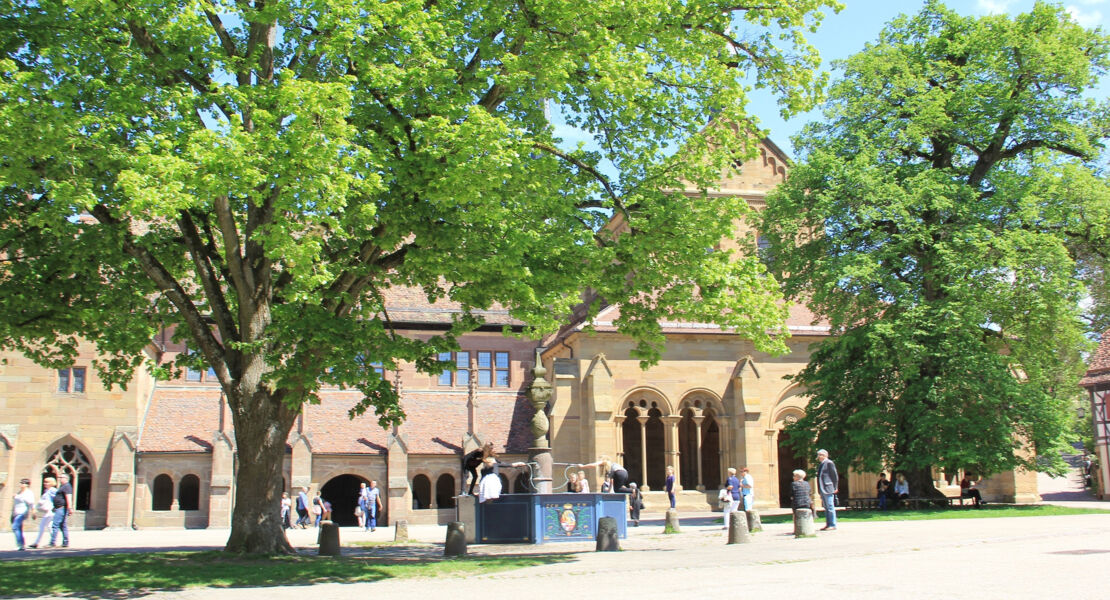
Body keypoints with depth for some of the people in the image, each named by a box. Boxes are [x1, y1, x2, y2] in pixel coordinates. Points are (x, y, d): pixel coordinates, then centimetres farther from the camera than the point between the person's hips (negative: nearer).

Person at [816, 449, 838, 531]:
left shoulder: (829, 463, -9)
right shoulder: (820, 464, 17)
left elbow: (835, 475, -10)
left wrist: (835, 488, -11)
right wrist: (819, 489, 16)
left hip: (828, 489, -9)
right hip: (822, 490, 9)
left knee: (830, 507, -6)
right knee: (826, 507, 12)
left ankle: (833, 525, -3)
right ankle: (828, 524, 17)